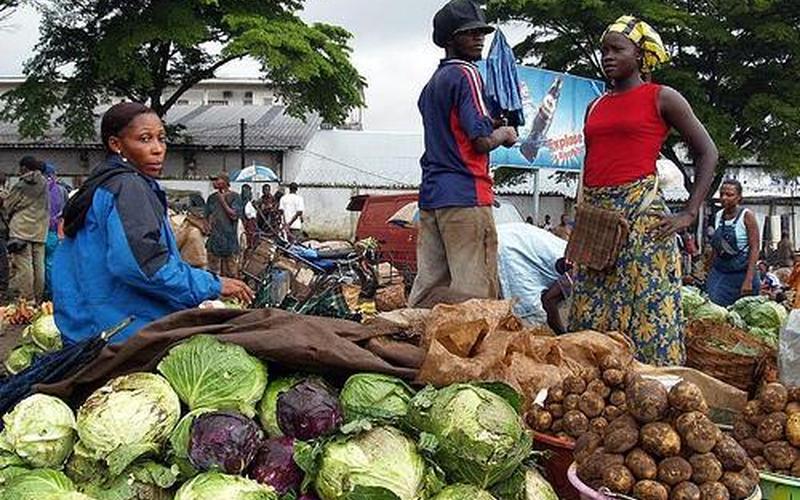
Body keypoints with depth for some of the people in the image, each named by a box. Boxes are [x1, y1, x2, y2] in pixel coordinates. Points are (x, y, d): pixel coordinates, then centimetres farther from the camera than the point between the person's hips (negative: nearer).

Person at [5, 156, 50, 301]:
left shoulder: (21, 186, -7)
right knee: (39, 265, 7)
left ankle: (25, 298, -6)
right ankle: (38, 298, 12)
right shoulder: (44, 185, 7)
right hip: (40, 231, 5)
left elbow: (7, 205, 4)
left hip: (21, 230, -5)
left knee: (23, 266, -4)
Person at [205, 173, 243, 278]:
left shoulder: (234, 197, -2)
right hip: (214, 240, 4)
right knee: (213, 274, 6)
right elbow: (208, 216, 20)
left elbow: (234, 215, -11)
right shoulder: (212, 197, 12)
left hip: (229, 240, -4)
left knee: (231, 274, -1)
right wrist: (209, 225, 0)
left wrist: (222, 200, -9)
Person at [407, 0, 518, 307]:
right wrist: (504, 133, 6)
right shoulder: (466, 74, -6)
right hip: (466, 196, -9)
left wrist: (492, 125, 20)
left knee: (427, 284, 9)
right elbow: (481, 141, -14)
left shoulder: (431, 84, 22)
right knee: (475, 292, -8)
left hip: (430, 196, 9)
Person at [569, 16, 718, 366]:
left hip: (641, 211, -6)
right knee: (591, 314, 5)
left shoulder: (661, 98, 3)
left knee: (647, 309, -8)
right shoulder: (595, 107, 18)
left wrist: (689, 214, -7)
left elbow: (707, 152, 1)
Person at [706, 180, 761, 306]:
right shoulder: (718, 216, 7)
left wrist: (749, 280, -19)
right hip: (719, 271, 5)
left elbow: (754, 248, -12)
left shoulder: (747, 216, -8)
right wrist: (712, 271, 14)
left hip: (741, 272, -5)